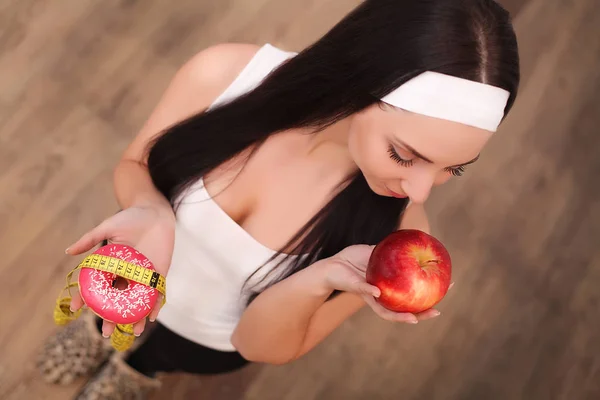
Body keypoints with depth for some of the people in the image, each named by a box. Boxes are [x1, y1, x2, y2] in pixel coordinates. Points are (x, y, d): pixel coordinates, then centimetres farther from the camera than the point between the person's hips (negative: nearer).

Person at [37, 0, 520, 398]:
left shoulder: (398, 231, -35)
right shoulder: (225, 74, -35)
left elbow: (262, 346, -25)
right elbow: (134, 166, -16)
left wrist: (315, 281, -46)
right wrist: (151, 213, -39)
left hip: (208, 345, 0)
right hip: (133, 282, 1)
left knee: (147, 358, 32)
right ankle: (104, 328, 68)